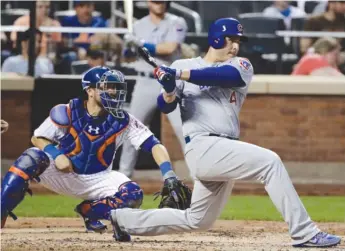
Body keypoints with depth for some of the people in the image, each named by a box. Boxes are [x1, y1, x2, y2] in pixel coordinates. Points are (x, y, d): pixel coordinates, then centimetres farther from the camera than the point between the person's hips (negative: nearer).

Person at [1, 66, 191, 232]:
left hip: (97, 180, 2)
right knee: (32, 159, -31)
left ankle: (89, 211, 4)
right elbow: (37, 138, -5)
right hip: (62, 174, -2)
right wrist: (57, 155, -25)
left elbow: (154, 145, -16)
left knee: (133, 195, -23)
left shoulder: (123, 121, -12)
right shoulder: (68, 113, -15)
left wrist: (168, 175, -32)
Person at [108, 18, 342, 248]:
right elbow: (165, 106, 1)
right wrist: (169, 89, -22)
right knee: (270, 161, -22)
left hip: (224, 153, 5)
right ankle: (304, 233, -24)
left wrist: (178, 75, -22)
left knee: (197, 220, 14)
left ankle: (123, 219, 29)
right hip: (203, 147, -5)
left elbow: (227, 75, -13)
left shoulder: (242, 66, 10)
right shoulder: (184, 65, 8)